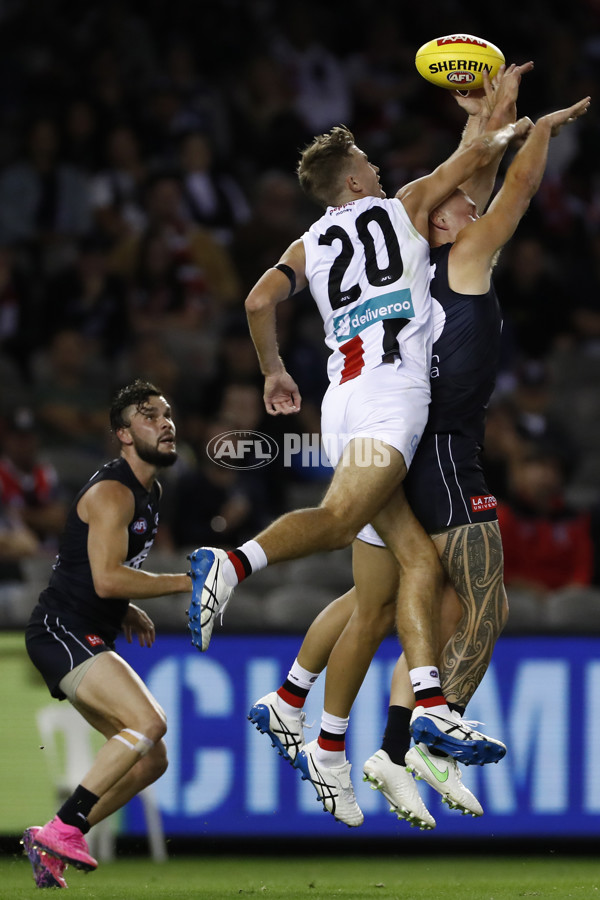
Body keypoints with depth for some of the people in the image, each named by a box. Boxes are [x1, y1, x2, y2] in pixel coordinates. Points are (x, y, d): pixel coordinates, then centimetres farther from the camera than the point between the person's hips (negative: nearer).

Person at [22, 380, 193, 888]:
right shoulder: (113, 493, -14)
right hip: (61, 632, -10)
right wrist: (185, 583, -19)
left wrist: (128, 609, 12)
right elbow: (106, 578, -25)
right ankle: (62, 831, -24)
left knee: (151, 760, 8)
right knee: (149, 722, -28)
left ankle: (49, 846, 9)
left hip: (90, 642, 10)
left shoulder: (149, 493, 17)